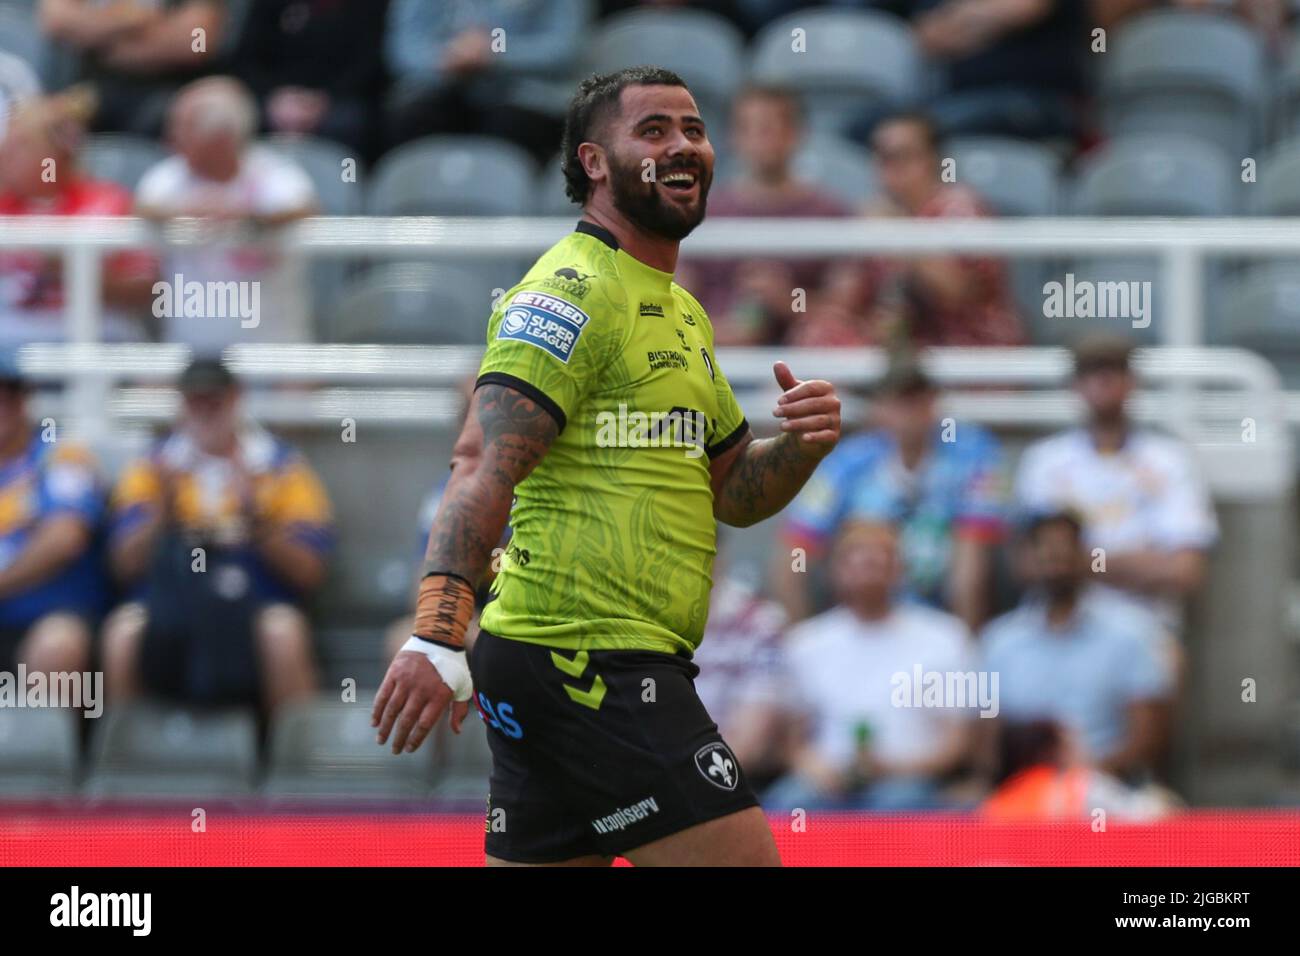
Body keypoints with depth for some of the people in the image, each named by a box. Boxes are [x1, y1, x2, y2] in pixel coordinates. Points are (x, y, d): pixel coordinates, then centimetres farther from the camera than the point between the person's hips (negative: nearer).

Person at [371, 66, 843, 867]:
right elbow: (485, 463, -20)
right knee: (741, 856, -11)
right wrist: (438, 638, -32)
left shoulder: (681, 313, 22)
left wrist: (803, 445, 4)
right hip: (589, 664, -10)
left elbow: (733, 491, 28)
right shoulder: (575, 290, -9)